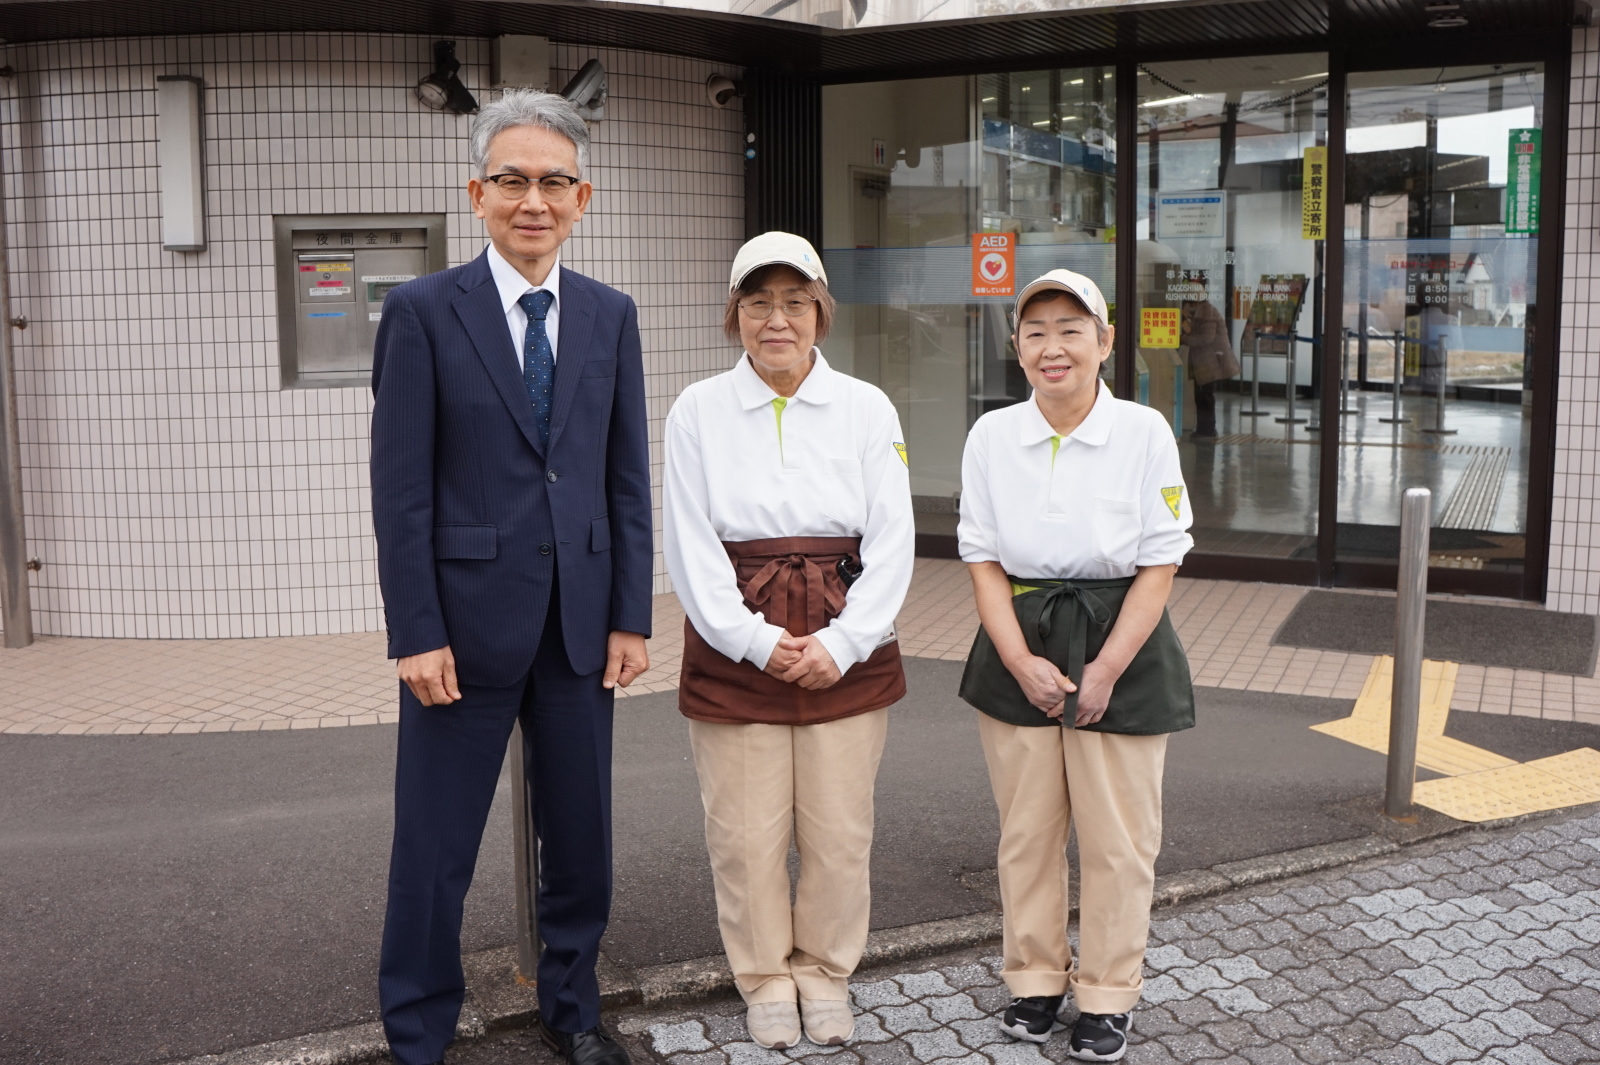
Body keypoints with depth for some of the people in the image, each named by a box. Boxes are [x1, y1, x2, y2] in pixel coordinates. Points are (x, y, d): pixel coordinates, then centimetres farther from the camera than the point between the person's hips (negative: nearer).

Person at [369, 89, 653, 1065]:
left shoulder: (611, 316, 7)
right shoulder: (423, 311, -4)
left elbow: (629, 479, 7)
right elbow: (401, 486, -6)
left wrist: (632, 617, 3)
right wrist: (416, 633, -11)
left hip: (581, 620, 4)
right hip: (467, 619, -3)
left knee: (582, 835, 14)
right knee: (434, 849, 7)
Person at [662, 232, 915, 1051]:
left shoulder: (867, 409, 4)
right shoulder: (698, 411, 2)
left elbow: (891, 543, -1)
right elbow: (690, 548, -3)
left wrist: (840, 644, -10)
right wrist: (758, 642, -11)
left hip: (846, 652, 1)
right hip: (734, 648, 0)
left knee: (839, 831, 7)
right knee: (746, 834, 5)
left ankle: (826, 974, 29)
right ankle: (766, 978, 27)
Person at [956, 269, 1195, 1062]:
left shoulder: (1144, 433, -7)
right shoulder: (991, 437, -1)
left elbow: (1160, 563, -5)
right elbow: (983, 559, 1)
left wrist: (1106, 668, -11)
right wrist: (1021, 662, -10)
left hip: (1121, 646, -2)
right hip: (1019, 647, 2)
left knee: (1117, 839, 6)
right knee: (1026, 831, 11)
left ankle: (1106, 997, 23)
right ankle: (1034, 979, 30)